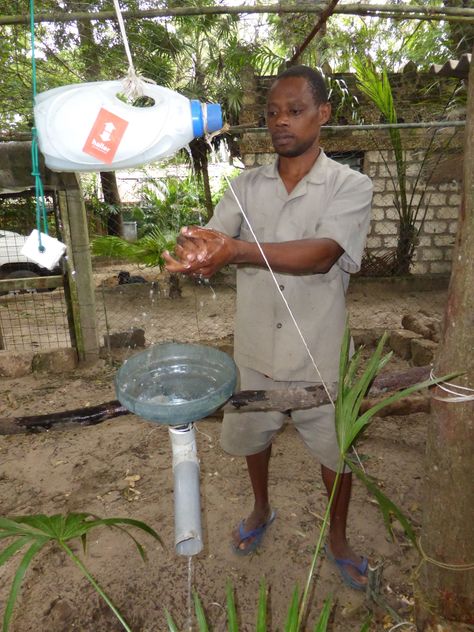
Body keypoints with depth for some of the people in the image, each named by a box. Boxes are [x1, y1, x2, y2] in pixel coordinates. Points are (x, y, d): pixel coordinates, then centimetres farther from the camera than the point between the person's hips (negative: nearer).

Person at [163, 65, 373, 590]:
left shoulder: (351, 187, -11)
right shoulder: (245, 186, 0)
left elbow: (321, 253, -28)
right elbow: (209, 242, -11)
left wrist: (235, 249, -41)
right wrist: (194, 251, -36)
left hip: (319, 356, -2)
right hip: (255, 351, 3)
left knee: (334, 451, 17)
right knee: (252, 436, 23)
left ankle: (337, 539, 47)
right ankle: (261, 509, 55)